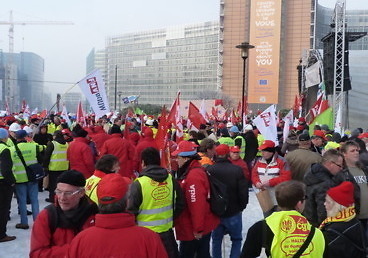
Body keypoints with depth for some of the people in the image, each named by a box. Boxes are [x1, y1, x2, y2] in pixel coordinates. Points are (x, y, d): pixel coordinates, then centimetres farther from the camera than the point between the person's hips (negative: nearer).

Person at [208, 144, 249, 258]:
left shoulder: (209, 170, -10)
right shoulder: (237, 170, -16)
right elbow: (243, 192, -11)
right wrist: (241, 206, 7)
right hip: (233, 212, -2)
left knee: (216, 239, 18)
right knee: (236, 239, 15)